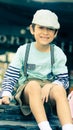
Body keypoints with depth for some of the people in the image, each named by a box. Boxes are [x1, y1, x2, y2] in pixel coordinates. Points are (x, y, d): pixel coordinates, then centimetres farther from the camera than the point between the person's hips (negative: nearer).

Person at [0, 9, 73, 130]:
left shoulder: (58, 53, 4)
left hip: (49, 86, 1)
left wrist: (50, 86, -21)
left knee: (59, 89, -35)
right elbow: (11, 75, 1)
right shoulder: (23, 50, 3)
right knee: (34, 84, -37)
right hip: (27, 89, 0)